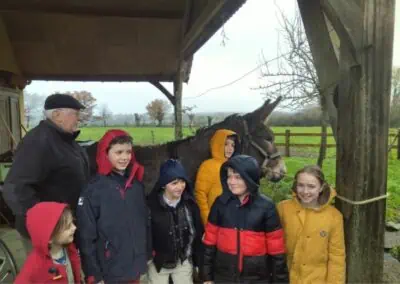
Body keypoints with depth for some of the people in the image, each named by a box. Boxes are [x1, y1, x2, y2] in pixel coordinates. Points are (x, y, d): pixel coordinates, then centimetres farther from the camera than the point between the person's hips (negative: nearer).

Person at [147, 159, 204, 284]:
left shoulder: (189, 203, -10)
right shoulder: (151, 204, -22)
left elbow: (198, 233, -1)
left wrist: (198, 261, 4)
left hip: (184, 262, 3)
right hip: (157, 262, -2)